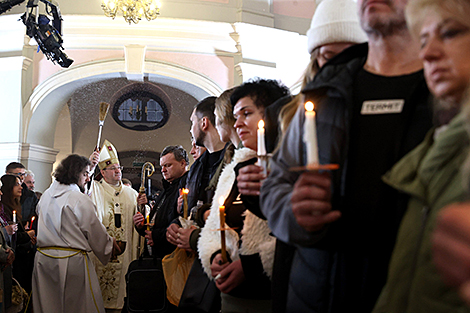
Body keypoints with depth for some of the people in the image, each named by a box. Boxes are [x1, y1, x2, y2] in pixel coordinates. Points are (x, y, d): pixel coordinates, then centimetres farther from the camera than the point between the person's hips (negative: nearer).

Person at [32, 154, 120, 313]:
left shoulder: (45, 196, 9)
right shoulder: (80, 200, -13)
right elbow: (96, 232, -7)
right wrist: (110, 242, 13)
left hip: (43, 259, 7)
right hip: (72, 262, -7)